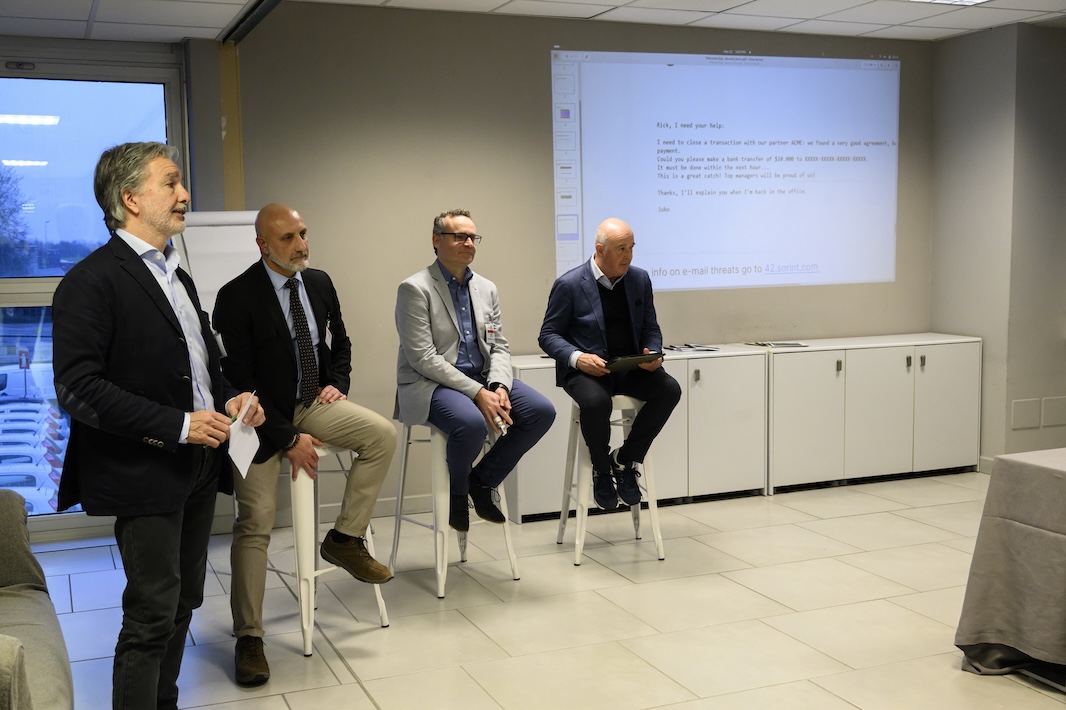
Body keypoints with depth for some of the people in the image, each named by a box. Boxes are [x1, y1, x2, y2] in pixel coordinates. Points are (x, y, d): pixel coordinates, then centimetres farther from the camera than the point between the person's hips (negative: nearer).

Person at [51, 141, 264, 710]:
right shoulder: (92, 281, -12)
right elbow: (78, 389, -19)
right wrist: (178, 425, -21)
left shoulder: (177, 278, 16)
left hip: (198, 470, 8)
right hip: (145, 476, -8)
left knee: (183, 603, 16)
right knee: (153, 615, -3)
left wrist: (229, 399, 5)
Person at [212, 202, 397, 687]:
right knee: (256, 520, -12)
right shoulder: (237, 297, -15)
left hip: (312, 402, 5)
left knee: (382, 434, -18)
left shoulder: (319, 283, 3)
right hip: (263, 414, -5)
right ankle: (248, 638, -2)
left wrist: (337, 384, -2)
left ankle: (344, 539, -4)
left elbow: (340, 343, 19)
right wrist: (288, 439, -18)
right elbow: (240, 380, -17)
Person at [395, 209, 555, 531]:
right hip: (430, 384, -7)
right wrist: (477, 393, -22)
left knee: (542, 411, -13)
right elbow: (423, 359, -16)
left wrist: (499, 387, -12)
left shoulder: (487, 289, 11)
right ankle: (458, 492, -2)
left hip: (482, 379, 7)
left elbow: (499, 347, 11)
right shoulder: (415, 289, -9)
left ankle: (483, 480, 6)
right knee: (472, 422, -36)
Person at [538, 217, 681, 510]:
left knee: (669, 389, -22)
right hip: (586, 369, -4)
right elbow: (548, 335, -3)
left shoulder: (640, 279, 7)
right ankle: (602, 469, -5)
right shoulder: (569, 284, -7)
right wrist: (577, 357, -22)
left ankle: (625, 459, -4)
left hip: (631, 367, 5)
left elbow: (651, 328, 15)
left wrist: (653, 354, -9)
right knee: (596, 401, -36)